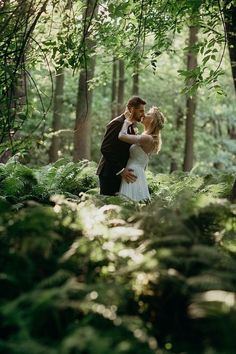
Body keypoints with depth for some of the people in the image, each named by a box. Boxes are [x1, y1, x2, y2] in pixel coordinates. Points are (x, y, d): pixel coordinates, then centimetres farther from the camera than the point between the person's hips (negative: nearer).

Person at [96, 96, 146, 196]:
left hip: (118, 174, 9)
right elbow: (105, 149, -20)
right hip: (109, 173, -8)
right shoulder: (117, 123, -13)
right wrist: (120, 170, -21)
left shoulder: (130, 125, 14)